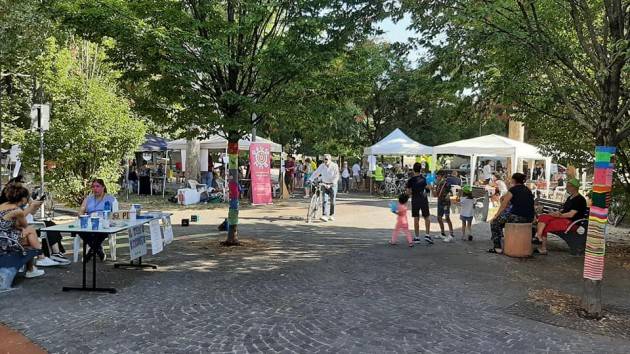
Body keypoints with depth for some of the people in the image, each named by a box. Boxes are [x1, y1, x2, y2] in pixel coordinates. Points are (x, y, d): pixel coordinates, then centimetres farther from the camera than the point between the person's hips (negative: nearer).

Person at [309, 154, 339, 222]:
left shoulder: (334, 166, -13)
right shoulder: (322, 166, -4)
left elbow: (336, 177, -17)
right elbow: (316, 173, -2)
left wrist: (331, 184, -26)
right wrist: (310, 180, -15)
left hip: (332, 185, -2)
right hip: (325, 184, 2)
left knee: (332, 201, 4)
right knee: (325, 200, -10)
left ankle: (331, 215, 20)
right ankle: (325, 215, -16)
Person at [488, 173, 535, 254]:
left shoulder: (513, 189, -4)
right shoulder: (528, 190, 17)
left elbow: (503, 206, -2)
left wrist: (495, 216, 8)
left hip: (517, 217, -8)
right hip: (529, 219, 8)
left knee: (494, 222, 9)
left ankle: (497, 248, 4)